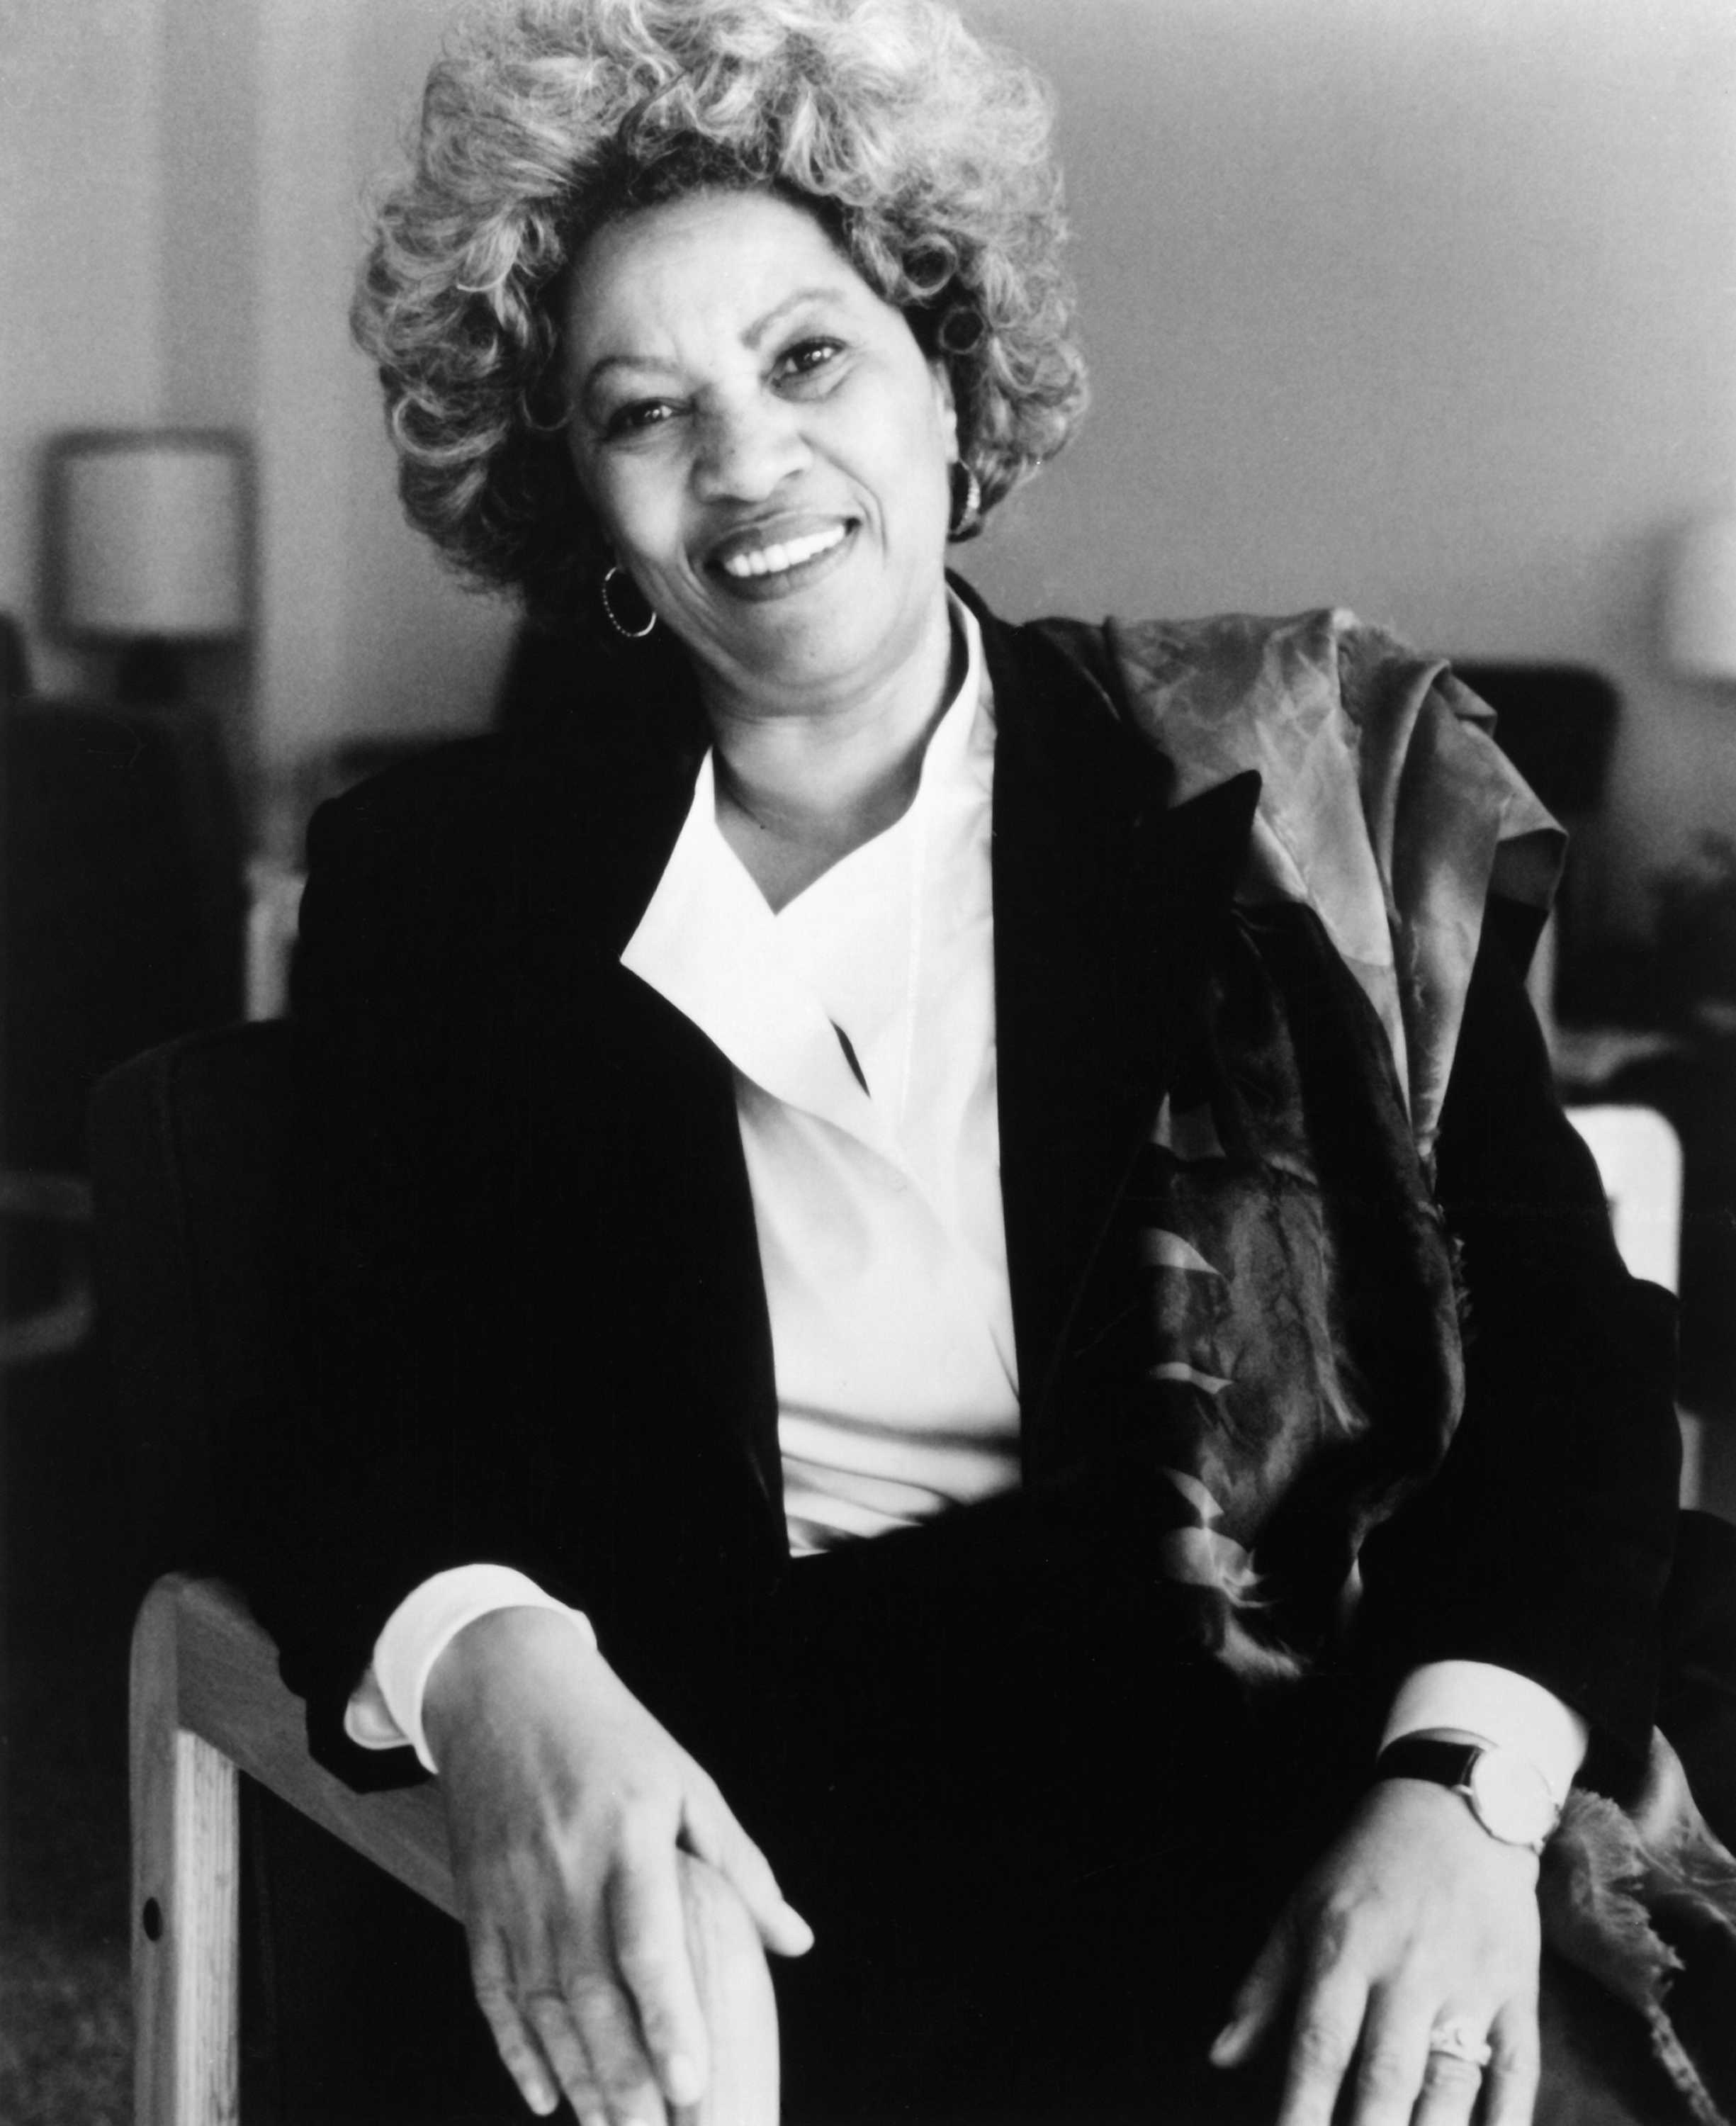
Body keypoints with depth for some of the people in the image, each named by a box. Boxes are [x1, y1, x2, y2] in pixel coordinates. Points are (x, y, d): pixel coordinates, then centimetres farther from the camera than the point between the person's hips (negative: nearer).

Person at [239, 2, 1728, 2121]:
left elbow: (1561, 1364, 2)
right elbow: (350, 1427, 3)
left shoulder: (1287, 803, 7)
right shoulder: (437, 880, 9)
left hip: (1249, 1759, 0)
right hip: (700, 1809, 0)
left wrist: (1463, 1788, -17)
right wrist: (490, 1668, -20)